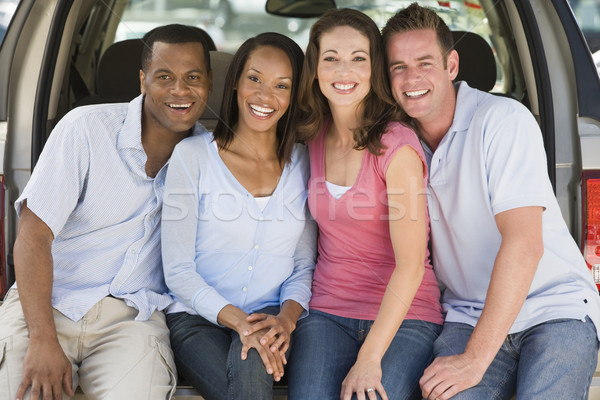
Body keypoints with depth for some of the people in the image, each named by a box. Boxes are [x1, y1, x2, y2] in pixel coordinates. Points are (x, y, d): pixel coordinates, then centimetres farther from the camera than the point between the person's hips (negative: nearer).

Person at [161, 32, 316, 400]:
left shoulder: (303, 164, 7)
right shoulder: (193, 156, -1)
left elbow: (305, 266, 9)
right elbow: (178, 270, -4)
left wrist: (286, 318, -12)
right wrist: (238, 321, -17)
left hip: (271, 319, 2)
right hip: (198, 319, -1)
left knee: (250, 365, -33)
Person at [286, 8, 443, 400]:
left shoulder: (396, 145, -11)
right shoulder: (314, 137, 6)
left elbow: (410, 265, -14)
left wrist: (370, 358, -19)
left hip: (403, 318, -4)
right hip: (328, 313, 4)